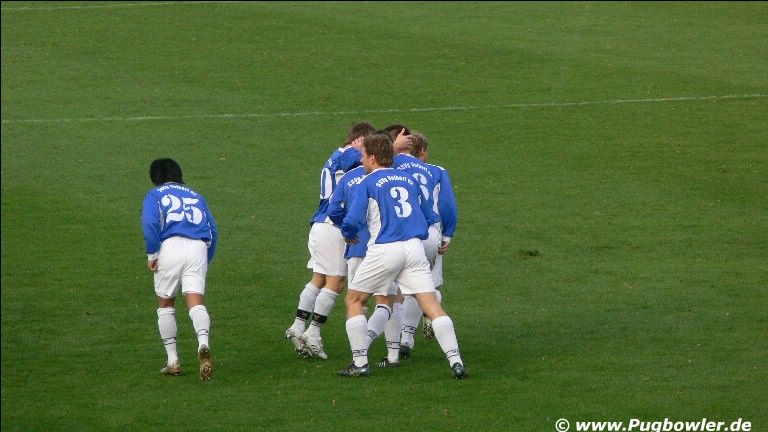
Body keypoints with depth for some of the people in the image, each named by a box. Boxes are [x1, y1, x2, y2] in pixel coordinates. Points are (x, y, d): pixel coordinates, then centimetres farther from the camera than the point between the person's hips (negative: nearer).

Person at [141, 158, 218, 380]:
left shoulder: (155, 194, 15)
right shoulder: (195, 196, 27)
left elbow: (150, 223, -4)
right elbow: (212, 231, 20)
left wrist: (151, 254, -1)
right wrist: (207, 260, 25)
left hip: (171, 246, -2)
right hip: (199, 248, 2)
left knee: (165, 304, 14)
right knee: (196, 302, -8)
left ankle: (172, 360, 12)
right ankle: (203, 344, -38)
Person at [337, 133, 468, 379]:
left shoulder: (367, 183, 0)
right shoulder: (408, 180, 16)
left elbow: (352, 220, -9)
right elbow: (429, 216, 24)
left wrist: (348, 235, 12)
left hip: (384, 249, -4)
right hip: (414, 247, 4)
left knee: (353, 301, 12)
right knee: (431, 305, 0)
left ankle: (360, 363, 7)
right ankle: (455, 361, -11)